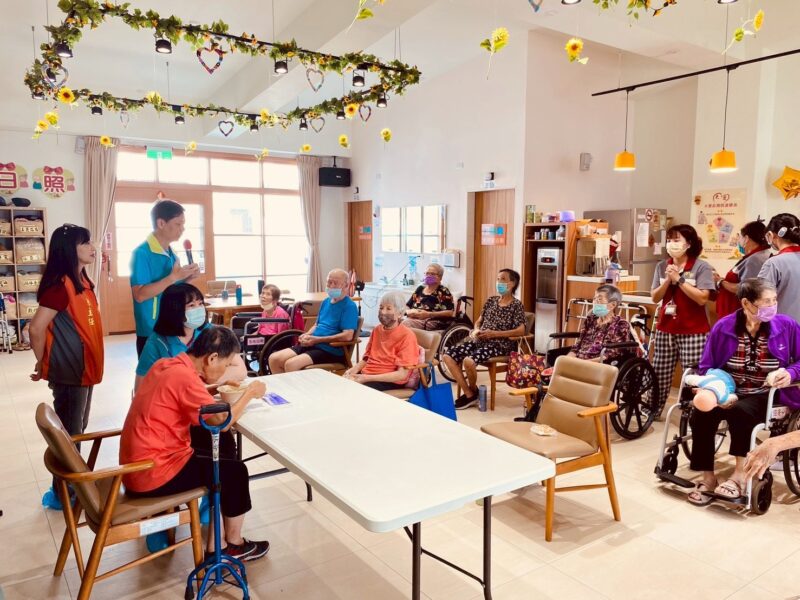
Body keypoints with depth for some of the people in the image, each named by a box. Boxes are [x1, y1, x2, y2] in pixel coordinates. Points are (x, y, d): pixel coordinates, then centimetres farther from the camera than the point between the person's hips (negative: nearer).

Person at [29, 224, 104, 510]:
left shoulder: (81, 281, 8)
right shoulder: (60, 285, -21)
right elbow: (37, 328, -22)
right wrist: (43, 364, -9)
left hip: (83, 368, 9)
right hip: (68, 372, -9)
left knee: (78, 430, 19)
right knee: (68, 432, 4)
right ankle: (60, 494, 18)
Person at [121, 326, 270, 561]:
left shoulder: (165, 365, 3)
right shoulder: (184, 377, -23)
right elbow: (222, 421, -22)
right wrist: (249, 393, -8)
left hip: (138, 465, 9)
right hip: (152, 473, -9)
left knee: (221, 461, 16)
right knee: (235, 471, 4)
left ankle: (217, 547, 19)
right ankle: (234, 545, 24)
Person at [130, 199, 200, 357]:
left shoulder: (171, 254, 11)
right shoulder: (141, 253, -14)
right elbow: (140, 294, -22)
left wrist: (187, 278, 2)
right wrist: (174, 277, -24)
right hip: (152, 333, -8)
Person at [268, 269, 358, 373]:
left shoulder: (349, 306, -11)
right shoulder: (326, 301, 16)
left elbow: (347, 336, -20)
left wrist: (317, 339, -17)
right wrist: (307, 335, 1)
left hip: (331, 350, -8)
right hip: (312, 345, 8)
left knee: (290, 364, -27)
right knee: (274, 359, -4)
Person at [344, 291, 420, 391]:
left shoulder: (406, 335, -9)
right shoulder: (376, 330, 14)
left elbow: (402, 374, -15)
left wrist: (368, 378, -20)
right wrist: (354, 369, -4)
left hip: (390, 382, -6)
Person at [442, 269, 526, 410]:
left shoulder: (517, 305, -2)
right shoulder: (491, 300, 16)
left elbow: (521, 330, -13)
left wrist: (494, 334, -17)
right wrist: (476, 330, -3)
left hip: (499, 344, -7)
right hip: (479, 340, 7)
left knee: (468, 361, -33)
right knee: (448, 356, -13)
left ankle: (473, 391, -1)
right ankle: (469, 394, -7)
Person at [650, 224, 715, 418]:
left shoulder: (702, 267, -5)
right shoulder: (662, 266, 7)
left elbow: (702, 298, -14)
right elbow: (655, 297, 4)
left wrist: (679, 279, -15)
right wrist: (668, 280, -11)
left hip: (693, 332, -4)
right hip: (665, 329, 4)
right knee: (660, 374, 8)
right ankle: (653, 411, 21)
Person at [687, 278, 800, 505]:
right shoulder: (723, 326, -4)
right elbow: (706, 367, 0)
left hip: (767, 397, -1)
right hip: (730, 392, 2)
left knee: (739, 411, -35)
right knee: (701, 414, -27)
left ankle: (741, 474, -18)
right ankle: (708, 478, -13)